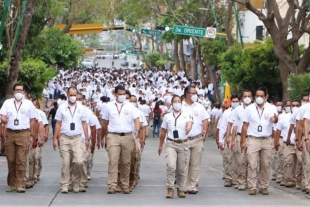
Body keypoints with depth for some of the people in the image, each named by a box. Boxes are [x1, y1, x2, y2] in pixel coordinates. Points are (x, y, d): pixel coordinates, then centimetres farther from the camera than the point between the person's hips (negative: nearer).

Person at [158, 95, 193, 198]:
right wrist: (160, 145, 19)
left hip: (183, 144, 0)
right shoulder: (167, 116, 10)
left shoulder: (186, 115, 5)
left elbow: (189, 122, -17)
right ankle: (170, 189, -10)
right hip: (171, 144, 0)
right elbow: (163, 132, 17)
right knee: (171, 166, -17)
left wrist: (188, 128, -41)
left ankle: (181, 189, 21)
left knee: (182, 169, 6)